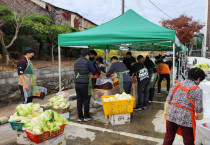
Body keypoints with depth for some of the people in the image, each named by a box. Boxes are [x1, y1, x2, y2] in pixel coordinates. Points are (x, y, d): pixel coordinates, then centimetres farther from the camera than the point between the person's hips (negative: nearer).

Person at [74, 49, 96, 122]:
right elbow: (94, 72, -2)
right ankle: (86, 116, 15)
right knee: (86, 100, 6)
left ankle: (80, 117, 18)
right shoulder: (87, 62, -7)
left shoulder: (76, 62, 12)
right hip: (85, 84, -5)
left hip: (77, 84, 6)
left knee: (79, 100, 11)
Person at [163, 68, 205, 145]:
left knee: (168, 137, 20)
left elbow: (168, 100, 4)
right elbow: (198, 109, -11)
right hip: (186, 119, -4)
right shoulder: (197, 90, -11)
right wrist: (199, 117, 10)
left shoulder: (177, 85, 1)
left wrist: (166, 111, 16)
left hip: (171, 115, 4)